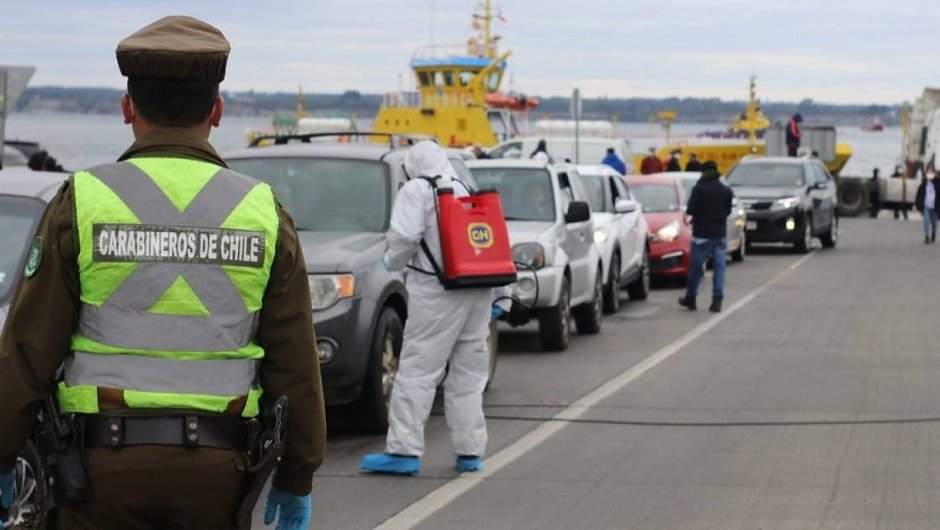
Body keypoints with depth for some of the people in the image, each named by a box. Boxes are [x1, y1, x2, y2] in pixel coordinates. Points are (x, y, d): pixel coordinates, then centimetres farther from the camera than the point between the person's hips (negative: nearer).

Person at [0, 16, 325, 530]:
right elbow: (295, 366, 3)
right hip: (215, 467, 2)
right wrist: (296, 480, 11)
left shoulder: (83, 203, -4)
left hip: (106, 460, -1)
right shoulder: (263, 213, 1)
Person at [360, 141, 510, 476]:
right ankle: (470, 451, 13)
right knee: (468, 373, 12)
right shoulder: (466, 192, 21)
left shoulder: (417, 191, -1)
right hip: (479, 289, 7)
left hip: (437, 293, -7)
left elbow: (405, 236, -15)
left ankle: (404, 450, -10)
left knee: (417, 370, -7)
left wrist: (392, 261, 6)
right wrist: (502, 296, 18)